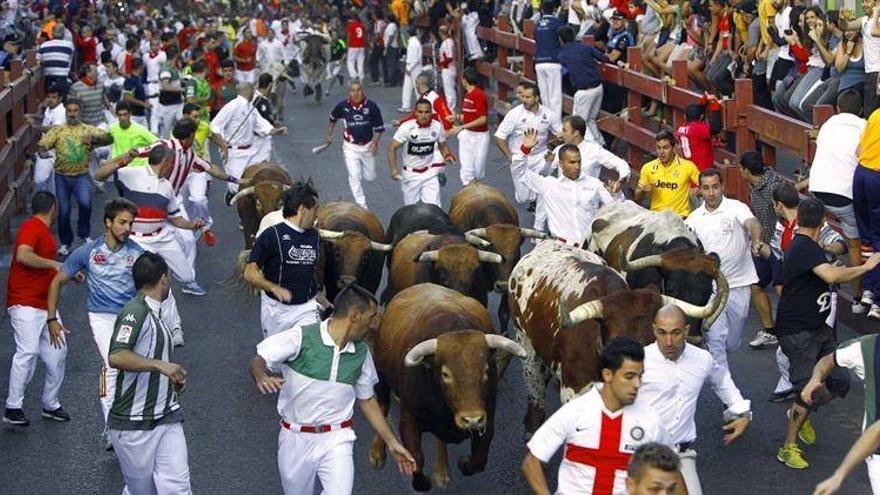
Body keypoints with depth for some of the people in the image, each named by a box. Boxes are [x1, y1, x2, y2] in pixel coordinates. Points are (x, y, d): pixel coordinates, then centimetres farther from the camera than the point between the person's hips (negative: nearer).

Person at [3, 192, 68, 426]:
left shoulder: (44, 231, 19)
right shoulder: (32, 227, -10)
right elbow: (23, 255, -28)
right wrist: (53, 264, -19)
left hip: (45, 305, 10)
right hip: (25, 304, -10)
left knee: (57, 352, 7)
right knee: (28, 351, -17)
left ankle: (50, 404, 17)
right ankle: (13, 408, -12)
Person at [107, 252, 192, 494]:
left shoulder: (154, 313, 15)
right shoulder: (136, 311, -14)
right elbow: (116, 357, -29)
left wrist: (174, 377, 20)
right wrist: (160, 365, -30)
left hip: (167, 419, 7)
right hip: (134, 425, -7)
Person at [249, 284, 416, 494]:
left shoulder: (361, 353, 2)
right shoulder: (302, 337, -14)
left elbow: (367, 400, 13)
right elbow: (258, 361, -14)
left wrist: (393, 443, 11)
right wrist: (261, 377, -38)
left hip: (337, 439, 2)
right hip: (296, 439, -2)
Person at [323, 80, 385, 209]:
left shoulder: (371, 106, -12)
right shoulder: (342, 106, -10)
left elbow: (379, 127, -5)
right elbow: (333, 119, 13)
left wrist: (375, 142, -19)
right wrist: (329, 135, 16)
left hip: (368, 146, 1)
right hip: (350, 147, -1)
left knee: (370, 178, 11)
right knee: (354, 177, -11)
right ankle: (362, 207, -4)